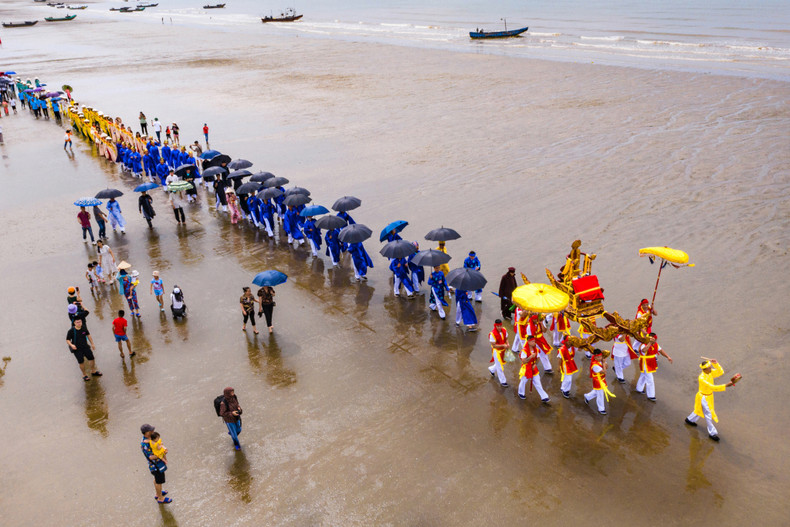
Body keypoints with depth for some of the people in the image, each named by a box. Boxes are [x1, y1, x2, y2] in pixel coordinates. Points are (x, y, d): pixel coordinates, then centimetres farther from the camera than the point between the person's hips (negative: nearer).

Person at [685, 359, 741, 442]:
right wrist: (726, 385, -42)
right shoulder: (702, 378, -34)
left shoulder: (710, 372, -10)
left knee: (701, 409, 27)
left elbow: (720, 372, -6)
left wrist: (716, 364, -20)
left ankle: (690, 419, 50)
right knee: (708, 414, 2)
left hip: (709, 395, 8)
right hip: (704, 397, -8)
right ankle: (712, 433, 16)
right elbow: (713, 387, -37)